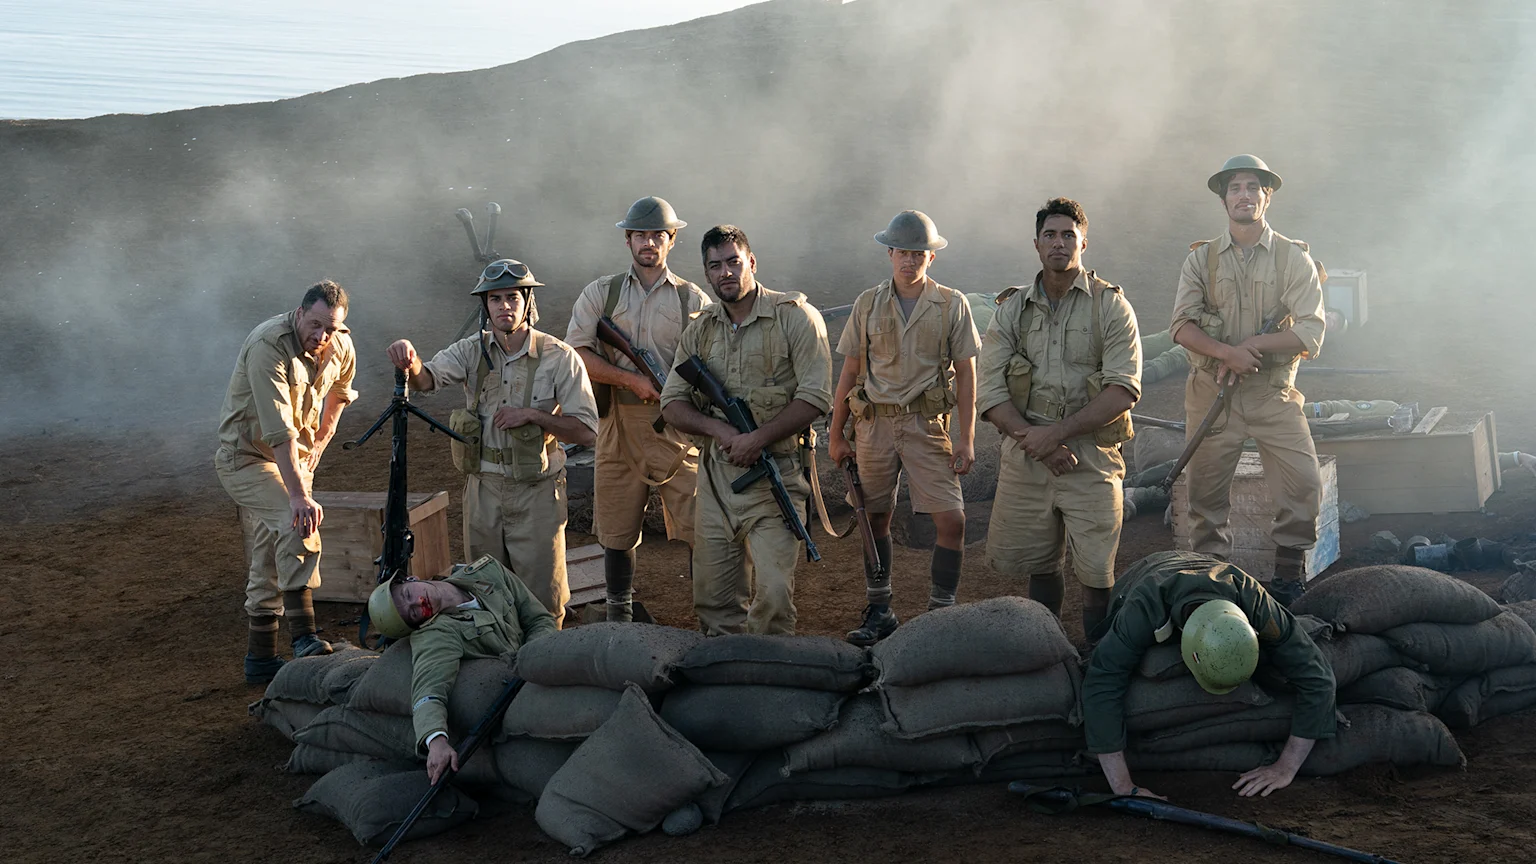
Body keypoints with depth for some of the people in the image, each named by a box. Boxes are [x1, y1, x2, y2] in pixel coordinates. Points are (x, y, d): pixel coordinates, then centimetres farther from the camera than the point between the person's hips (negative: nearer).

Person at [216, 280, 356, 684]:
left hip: (296, 456, 7)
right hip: (246, 457, -7)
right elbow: (280, 430, -36)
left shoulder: (341, 347, -5)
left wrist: (321, 439, 15)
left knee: (269, 561, 12)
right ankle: (304, 636, -32)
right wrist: (299, 495, -41)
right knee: (299, 522, -30)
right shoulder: (269, 346, -28)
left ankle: (261, 658, 21)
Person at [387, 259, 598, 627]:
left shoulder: (560, 358, -7)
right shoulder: (473, 351, 2)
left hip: (536, 491, -3)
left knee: (542, 598, 3)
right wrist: (409, 360, -38)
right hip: (483, 488, 3)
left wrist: (531, 414, -19)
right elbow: (425, 378, -16)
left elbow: (587, 431, -9)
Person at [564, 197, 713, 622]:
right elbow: (576, 353, -1)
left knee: (698, 527, -5)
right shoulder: (601, 293, 8)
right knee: (617, 533, 7)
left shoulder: (694, 299, 9)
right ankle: (619, 617, 21)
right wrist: (633, 380, -10)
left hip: (678, 427, -1)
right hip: (620, 426, 1)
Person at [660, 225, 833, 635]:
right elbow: (672, 402, 9)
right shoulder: (700, 330, 11)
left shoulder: (794, 316, -4)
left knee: (774, 592, -13)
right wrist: (721, 430, -10)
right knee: (712, 595, 7)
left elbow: (815, 397, -10)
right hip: (716, 474, 5)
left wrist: (758, 439, -17)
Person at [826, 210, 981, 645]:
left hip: (928, 423, -2)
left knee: (952, 519, -9)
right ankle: (879, 612, 19)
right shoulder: (868, 303, 6)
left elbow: (965, 374, 2)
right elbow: (849, 372, 10)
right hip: (875, 422, 2)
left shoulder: (952, 304, 2)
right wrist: (836, 434, 7)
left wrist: (967, 439, -3)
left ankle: (941, 613, 2)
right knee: (874, 519, 7)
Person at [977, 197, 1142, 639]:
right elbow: (990, 392, 1)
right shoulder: (1011, 309, 8)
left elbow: (1124, 389, -10)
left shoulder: (1111, 306, -1)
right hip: (1025, 455, 3)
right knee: (1036, 562, 13)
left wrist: (1056, 433, -17)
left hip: (1092, 457, -3)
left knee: (1096, 573, -3)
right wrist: (1035, 441, -14)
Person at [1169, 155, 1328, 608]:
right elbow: (1182, 325, -4)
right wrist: (1227, 352, -19)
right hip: (1212, 391, 1)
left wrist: (1254, 344, -15)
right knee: (1206, 493, 4)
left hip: (1274, 393, -1)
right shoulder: (1200, 259, 6)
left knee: (1304, 484, -11)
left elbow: (1310, 334, -7)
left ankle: (1289, 577, 4)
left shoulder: (1294, 258, 1)